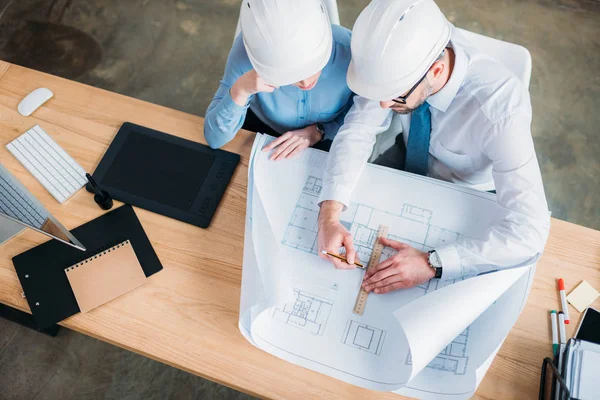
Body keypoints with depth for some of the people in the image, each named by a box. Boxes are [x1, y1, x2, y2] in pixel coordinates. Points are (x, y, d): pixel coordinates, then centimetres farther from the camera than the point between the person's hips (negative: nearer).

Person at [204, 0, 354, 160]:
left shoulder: (349, 51, -31)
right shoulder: (245, 51, -31)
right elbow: (214, 138, -26)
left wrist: (319, 131, -28)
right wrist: (240, 91, -42)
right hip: (262, 128, 1)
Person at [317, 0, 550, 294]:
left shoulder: (500, 107, -41)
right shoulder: (402, 56, -31)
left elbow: (530, 230, -41)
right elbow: (358, 130, -24)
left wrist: (432, 264, -46)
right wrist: (329, 216, -38)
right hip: (408, 163, 4)